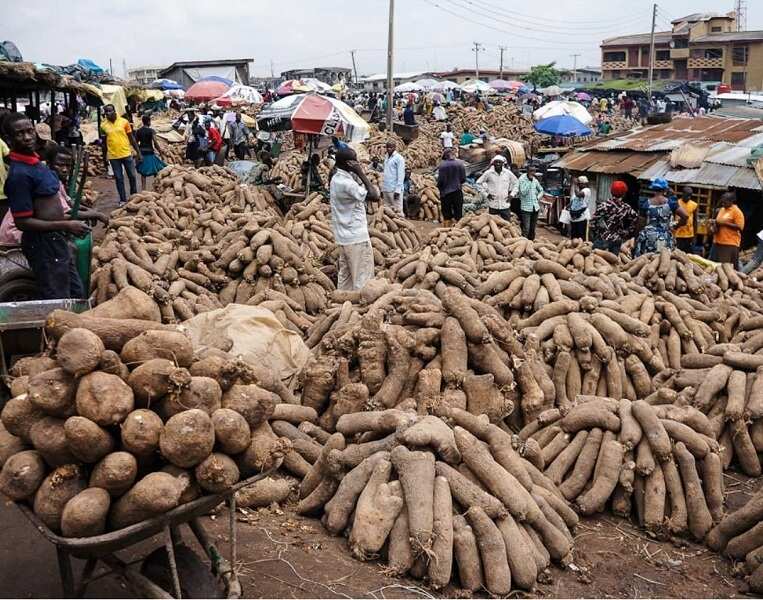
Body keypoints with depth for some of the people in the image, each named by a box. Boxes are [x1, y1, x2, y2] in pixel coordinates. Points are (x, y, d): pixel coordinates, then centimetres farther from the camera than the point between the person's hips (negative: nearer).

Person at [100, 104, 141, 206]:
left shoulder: (124, 122, -1)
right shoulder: (103, 125, 1)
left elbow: (131, 138, 4)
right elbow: (104, 142, 9)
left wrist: (138, 152, 1)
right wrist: (104, 158, 11)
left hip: (126, 154, 0)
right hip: (113, 156, 0)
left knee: (132, 176, 6)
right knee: (119, 178, 5)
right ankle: (122, 200, 13)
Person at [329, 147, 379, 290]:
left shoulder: (337, 178, 8)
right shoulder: (347, 183, -22)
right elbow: (374, 196, -24)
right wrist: (361, 174, -19)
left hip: (344, 236, 10)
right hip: (356, 237, -10)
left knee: (344, 276, 14)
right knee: (363, 279, -2)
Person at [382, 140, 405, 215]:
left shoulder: (399, 158, -6)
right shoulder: (386, 157, 16)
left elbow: (401, 175, -11)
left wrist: (398, 190, -17)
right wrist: (382, 188, 13)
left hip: (394, 189, -8)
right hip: (386, 189, 8)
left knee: (397, 210, -6)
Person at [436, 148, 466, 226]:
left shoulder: (442, 165, -12)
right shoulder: (460, 163, -3)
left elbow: (440, 180, -11)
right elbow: (463, 178, 0)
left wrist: (439, 186, 10)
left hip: (445, 192, -2)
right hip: (457, 191, 2)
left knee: (447, 215, 7)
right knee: (458, 215, 9)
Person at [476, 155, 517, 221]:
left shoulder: (508, 173, 0)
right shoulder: (488, 173, -4)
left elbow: (515, 183, 15)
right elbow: (479, 183, 6)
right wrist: (486, 193, 0)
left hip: (505, 204, 1)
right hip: (493, 205, -1)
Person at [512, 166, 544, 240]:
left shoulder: (535, 180, 8)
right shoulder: (522, 179, -9)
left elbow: (541, 190, 24)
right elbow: (523, 192, -21)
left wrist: (538, 197, 8)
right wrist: (529, 181, -20)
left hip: (535, 207, 6)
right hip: (526, 208, -6)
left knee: (533, 228, 14)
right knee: (526, 229, -11)